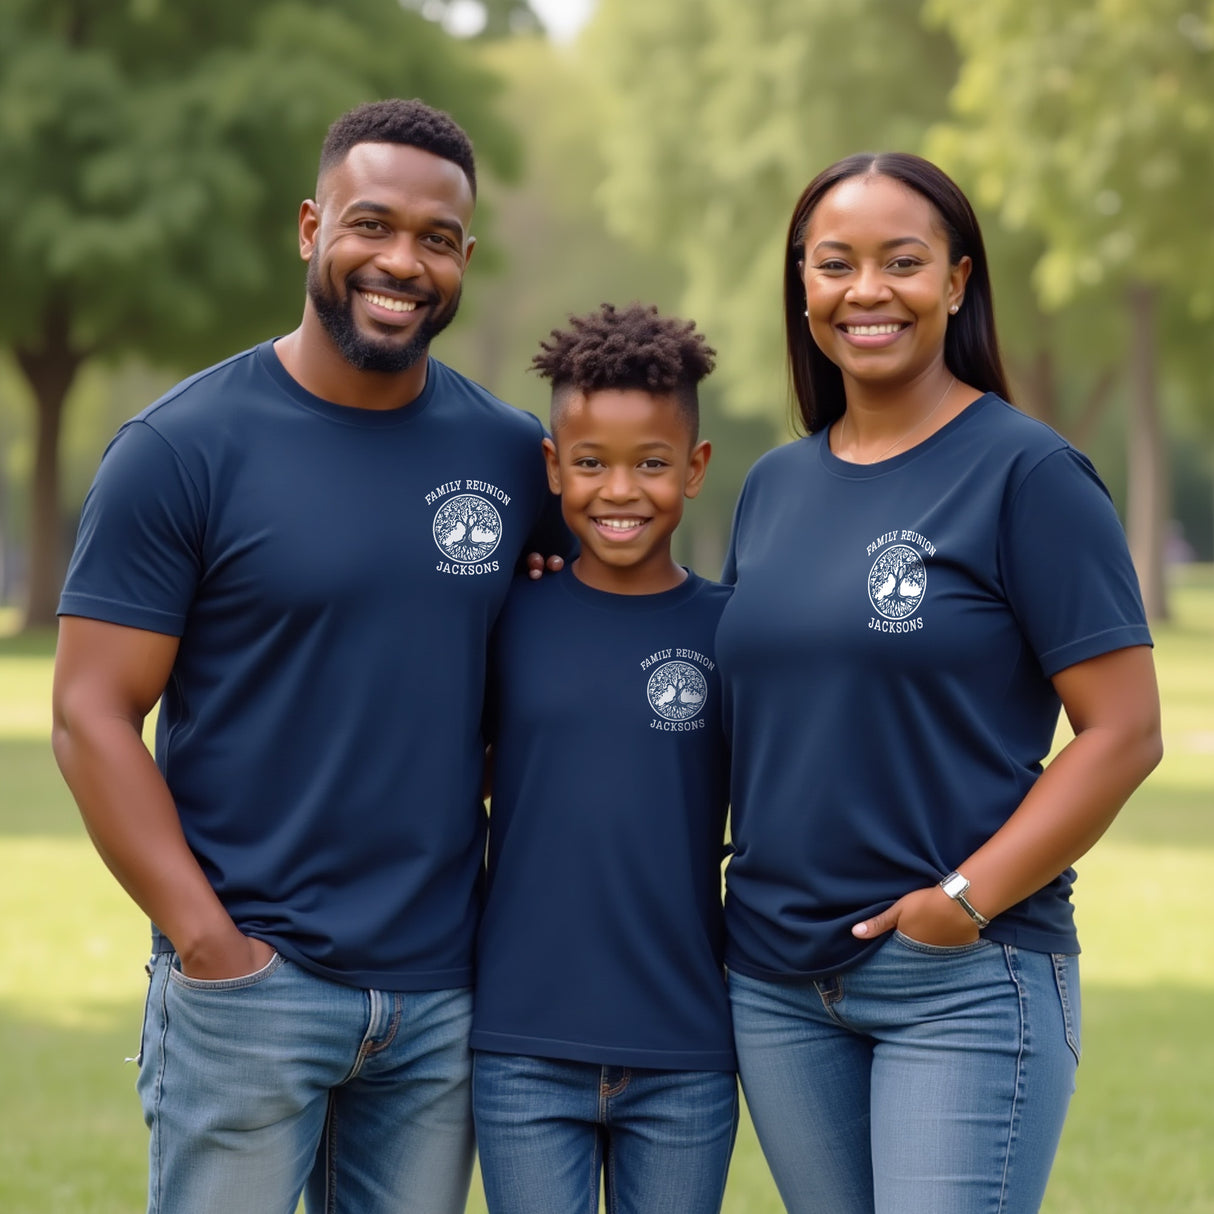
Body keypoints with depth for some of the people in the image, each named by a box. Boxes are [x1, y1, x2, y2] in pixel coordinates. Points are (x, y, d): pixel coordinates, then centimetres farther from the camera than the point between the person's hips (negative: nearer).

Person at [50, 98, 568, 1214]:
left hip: (444, 992, 4)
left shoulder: (510, 452, 7)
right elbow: (93, 715, -7)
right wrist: (209, 944, -13)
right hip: (251, 985, -4)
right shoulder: (182, 449, -5)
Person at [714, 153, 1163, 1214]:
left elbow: (1124, 732, -11)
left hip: (963, 981, -6)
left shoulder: (1025, 473, -7)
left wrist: (967, 901, -15)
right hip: (778, 983, 6)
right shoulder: (775, 486, 11)